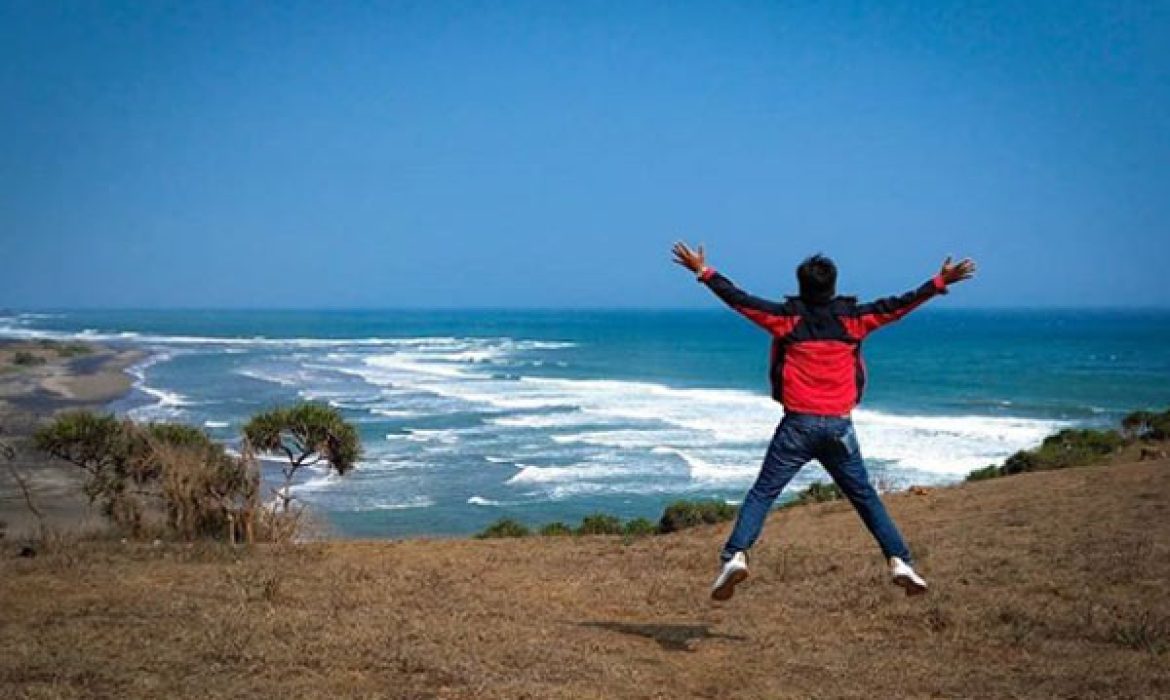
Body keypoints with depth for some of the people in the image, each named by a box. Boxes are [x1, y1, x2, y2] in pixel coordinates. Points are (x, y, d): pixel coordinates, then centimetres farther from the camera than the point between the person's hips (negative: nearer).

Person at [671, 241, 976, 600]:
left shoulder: (787, 317, 0)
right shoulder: (852, 318, 4)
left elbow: (739, 299, 1)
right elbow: (898, 305, 9)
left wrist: (703, 271, 10)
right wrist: (940, 282, 18)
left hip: (798, 424, -2)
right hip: (839, 425, 2)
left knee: (762, 493, -2)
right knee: (865, 497, 13)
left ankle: (735, 555, -18)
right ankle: (900, 560, 8)